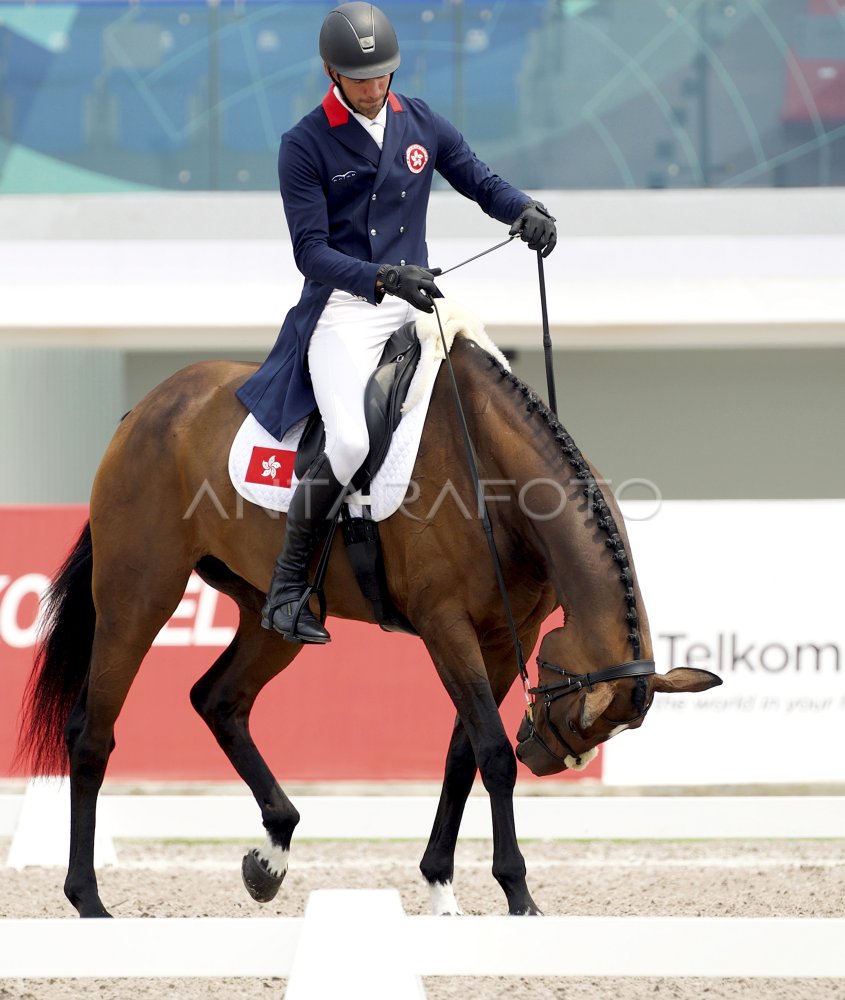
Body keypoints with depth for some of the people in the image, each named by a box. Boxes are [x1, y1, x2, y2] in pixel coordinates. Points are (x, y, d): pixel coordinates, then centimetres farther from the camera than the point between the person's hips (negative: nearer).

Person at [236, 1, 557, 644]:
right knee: (350, 442, -27)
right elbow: (311, 250, -13)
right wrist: (382, 277, -29)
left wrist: (525, 211, -11)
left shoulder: (421, 124, 8)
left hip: (413, 303, 6)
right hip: (343, 308, -6)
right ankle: (287, 587, -14)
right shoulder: (305, 146, -7)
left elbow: (481, 182, 13)